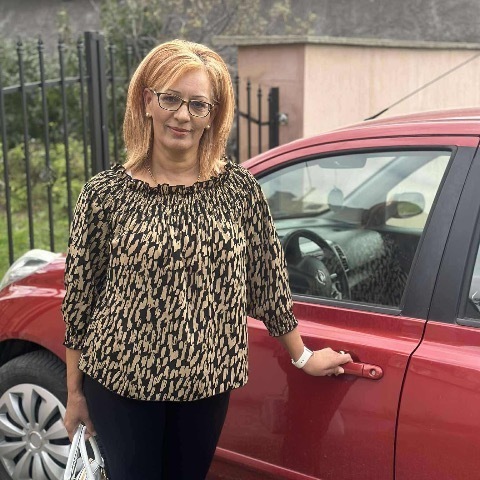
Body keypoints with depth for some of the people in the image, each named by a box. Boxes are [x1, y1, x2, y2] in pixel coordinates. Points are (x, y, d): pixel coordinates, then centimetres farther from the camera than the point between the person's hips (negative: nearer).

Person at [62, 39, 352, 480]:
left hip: (206, 384, 2)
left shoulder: (239, 189, -4)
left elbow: (269, 281, 4)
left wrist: (302, 357, 10)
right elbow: (80, 296, -1)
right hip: (120, 382, -1)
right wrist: (75, 393, 3)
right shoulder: (105, 193, -7)